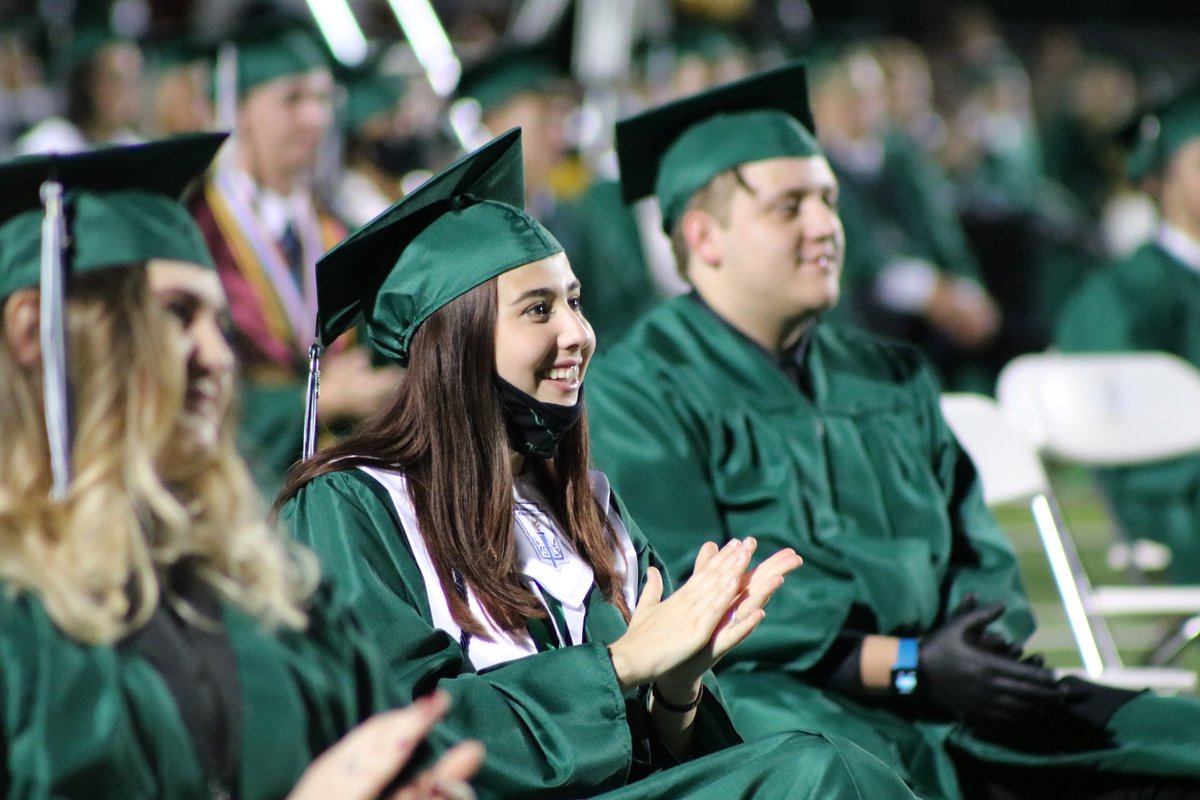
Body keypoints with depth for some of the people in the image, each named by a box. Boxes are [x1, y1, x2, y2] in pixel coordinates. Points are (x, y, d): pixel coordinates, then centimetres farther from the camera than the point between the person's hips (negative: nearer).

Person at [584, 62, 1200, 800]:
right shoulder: (638, 393, 2)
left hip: (942, 707, 7)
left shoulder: (893, 379, 22)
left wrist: (983, 647, -7)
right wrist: (904, 667, -17)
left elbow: (980, 555, 19)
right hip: (774, 699, -7)